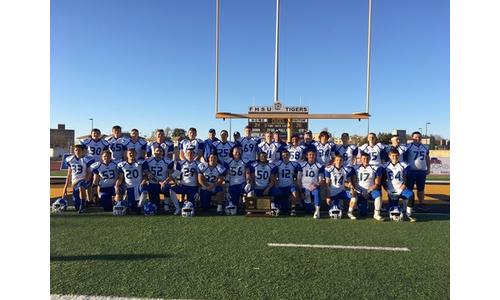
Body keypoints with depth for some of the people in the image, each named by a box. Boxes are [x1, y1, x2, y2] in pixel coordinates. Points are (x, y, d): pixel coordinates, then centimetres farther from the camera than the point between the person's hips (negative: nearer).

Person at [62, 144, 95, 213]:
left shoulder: (87, 160, -9)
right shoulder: (70, 159, 7)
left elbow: (89, 176, -11)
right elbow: (69, 175, 14)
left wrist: (77, 181, -18)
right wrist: (65, 187, 13)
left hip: (85, 180, -5)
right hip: (75, 183, 5)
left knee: (81, 186, -43)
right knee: (76, 207, -3)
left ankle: (83, 206, -30)